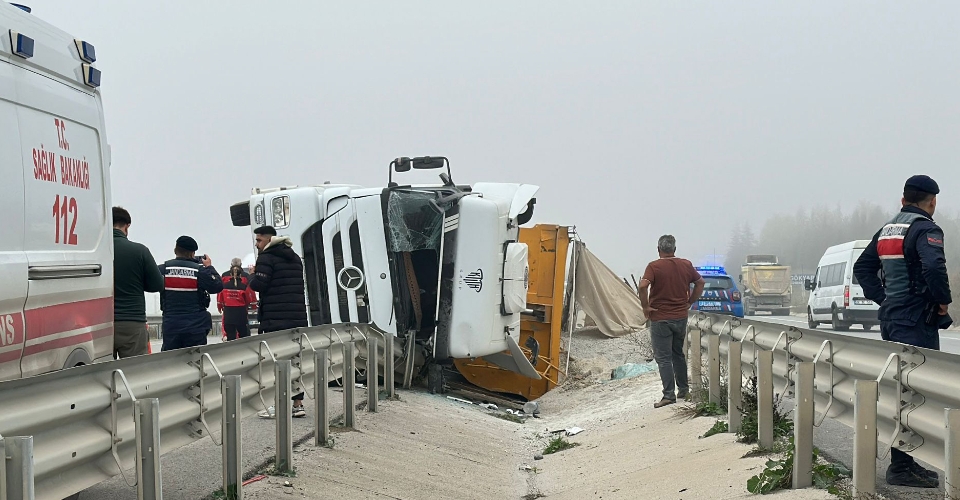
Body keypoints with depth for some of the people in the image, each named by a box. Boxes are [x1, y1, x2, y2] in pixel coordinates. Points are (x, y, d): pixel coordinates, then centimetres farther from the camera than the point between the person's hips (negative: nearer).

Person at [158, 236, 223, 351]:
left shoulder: (163, 269, -4)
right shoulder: (199, 270, -8)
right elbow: (218, 286, -4)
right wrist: (209, 267, 10)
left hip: (170, 325, 2)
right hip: (196, 327, -2)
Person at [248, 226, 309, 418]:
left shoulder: (267, 258, -8)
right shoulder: (294, 258, 19)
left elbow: (258, 285, -14)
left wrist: (252, 274, 5)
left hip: (275, 319, -7)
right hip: (298, 317, 7)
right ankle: (298, 404, 10)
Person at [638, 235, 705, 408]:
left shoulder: (654, 266, -12)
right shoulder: (686, 265, 3)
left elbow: (643, 286, -26)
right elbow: (700, 283, 12)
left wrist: (646, 306, -14)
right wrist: (690, 302, 16)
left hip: (660, 318, -5)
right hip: (681, 316, 5)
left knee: (663, 358, -2)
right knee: (678, 354, 21)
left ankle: (669, 394, -6)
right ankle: (683, 389, 28)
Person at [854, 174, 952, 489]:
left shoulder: (887, 230, 15)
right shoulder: (925, 229, -12)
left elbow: (862, 268, 21)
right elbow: (933, 267, -29)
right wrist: (943, 301, -15)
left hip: (892, 318, 9)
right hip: (917, 322, -9)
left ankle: (903, 463, 21)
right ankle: (901, 467, -7)